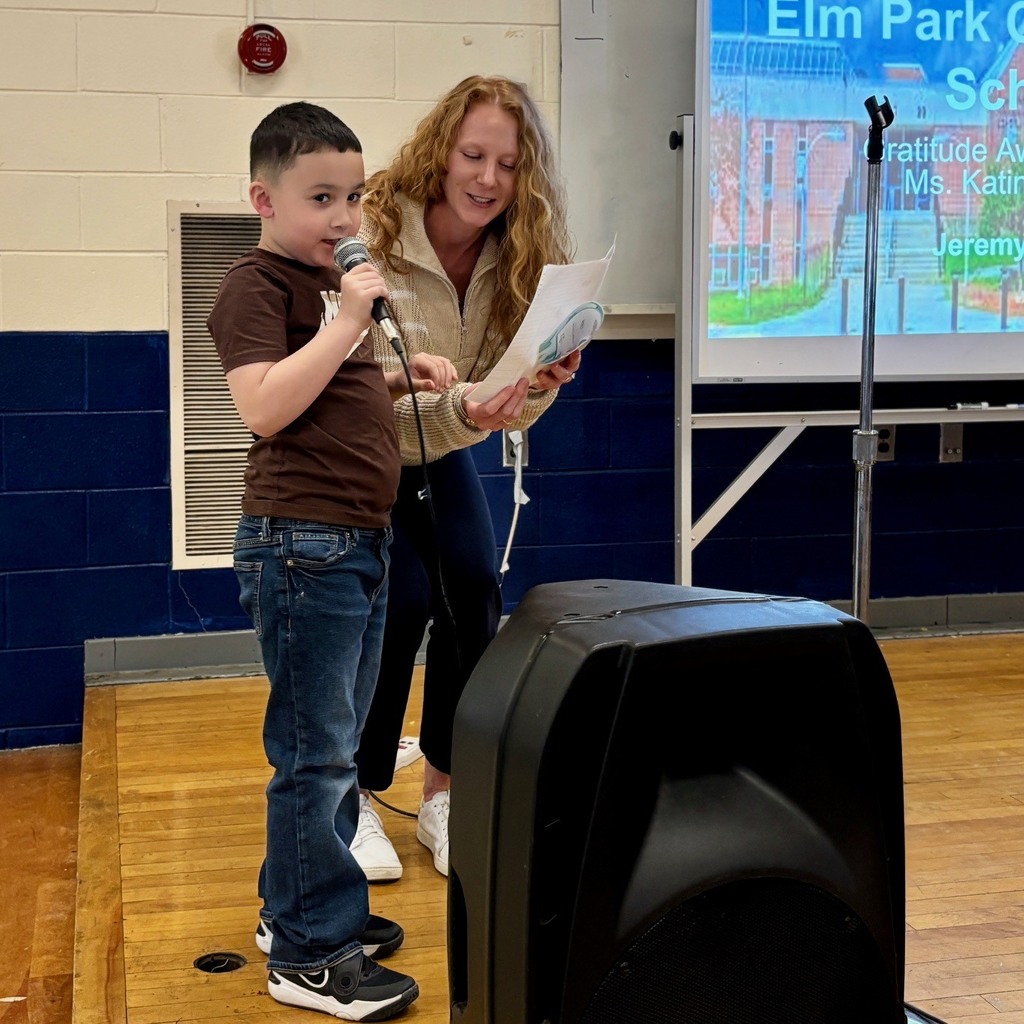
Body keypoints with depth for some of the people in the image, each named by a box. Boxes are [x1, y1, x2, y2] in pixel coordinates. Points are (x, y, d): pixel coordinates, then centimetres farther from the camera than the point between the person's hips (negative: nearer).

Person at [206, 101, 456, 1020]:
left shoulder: (332, 281, 18)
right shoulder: (256, 286, -11)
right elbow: (264, 406, -24)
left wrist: (402, 378, 11)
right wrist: (345, 324, -22)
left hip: (360, 542, 10)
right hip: (302, 542, -10)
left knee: (338, 743, 16)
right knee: (316, 753, -4)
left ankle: (296, 910, 29)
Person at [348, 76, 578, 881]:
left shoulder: (516, 256, -12)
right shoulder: (370, 241, -29)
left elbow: (510, 411, -9)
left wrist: (540, 386, -32)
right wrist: (460, 413, -47)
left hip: (440, 454, 5)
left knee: (474, 591, -12)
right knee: (400, 601, -17)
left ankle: (444, 796, 5)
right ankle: (358, 803, 2)